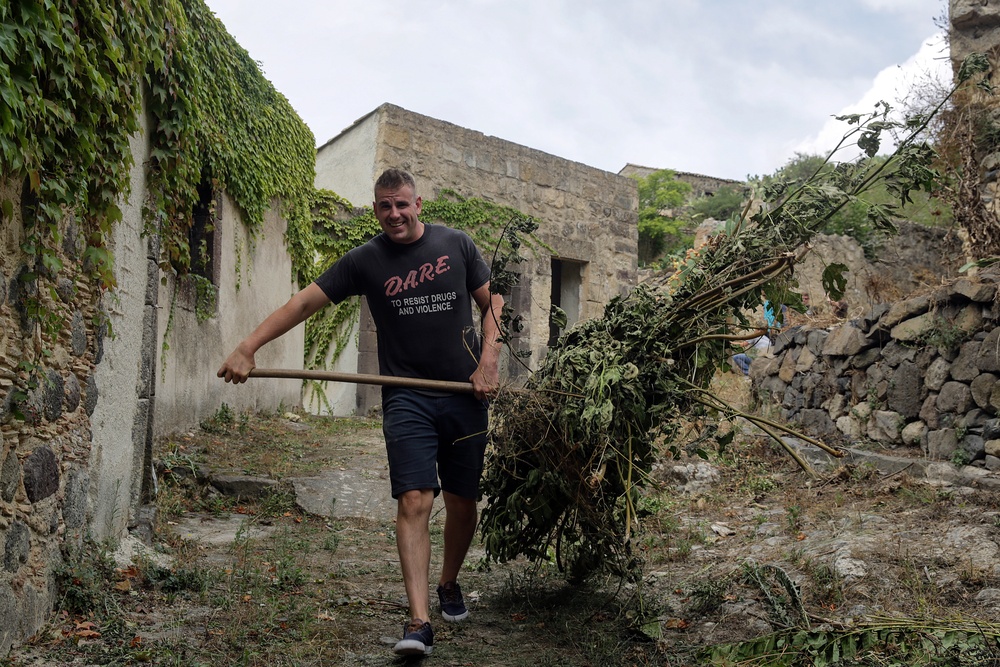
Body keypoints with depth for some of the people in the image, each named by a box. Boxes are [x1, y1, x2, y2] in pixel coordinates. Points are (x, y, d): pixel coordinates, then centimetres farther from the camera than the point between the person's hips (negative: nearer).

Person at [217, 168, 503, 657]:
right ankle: (419, 622, -14)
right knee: (414, 500, -14)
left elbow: (490, 303, 12)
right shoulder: (366, 260, 2)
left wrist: (488, 361, -2)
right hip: (406, 397, -1)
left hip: (465, 394, 2)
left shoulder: (456, 244, 5)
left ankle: (449, 585, 35)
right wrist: (246, 348, -10)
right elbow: (303, 303, -2)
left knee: (462, 502, 8)